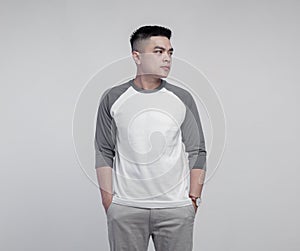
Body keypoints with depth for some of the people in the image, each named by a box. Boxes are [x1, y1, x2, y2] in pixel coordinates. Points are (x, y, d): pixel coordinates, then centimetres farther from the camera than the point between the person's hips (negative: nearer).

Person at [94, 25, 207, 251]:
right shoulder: (113, 99, 3)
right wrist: (108, 199, 0)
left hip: (176, 207, 1)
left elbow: (197, 153, 6)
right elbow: (104, 153, 5)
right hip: (125, 207, 0)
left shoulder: (183, 99, 5)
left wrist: (194, 199, 1)